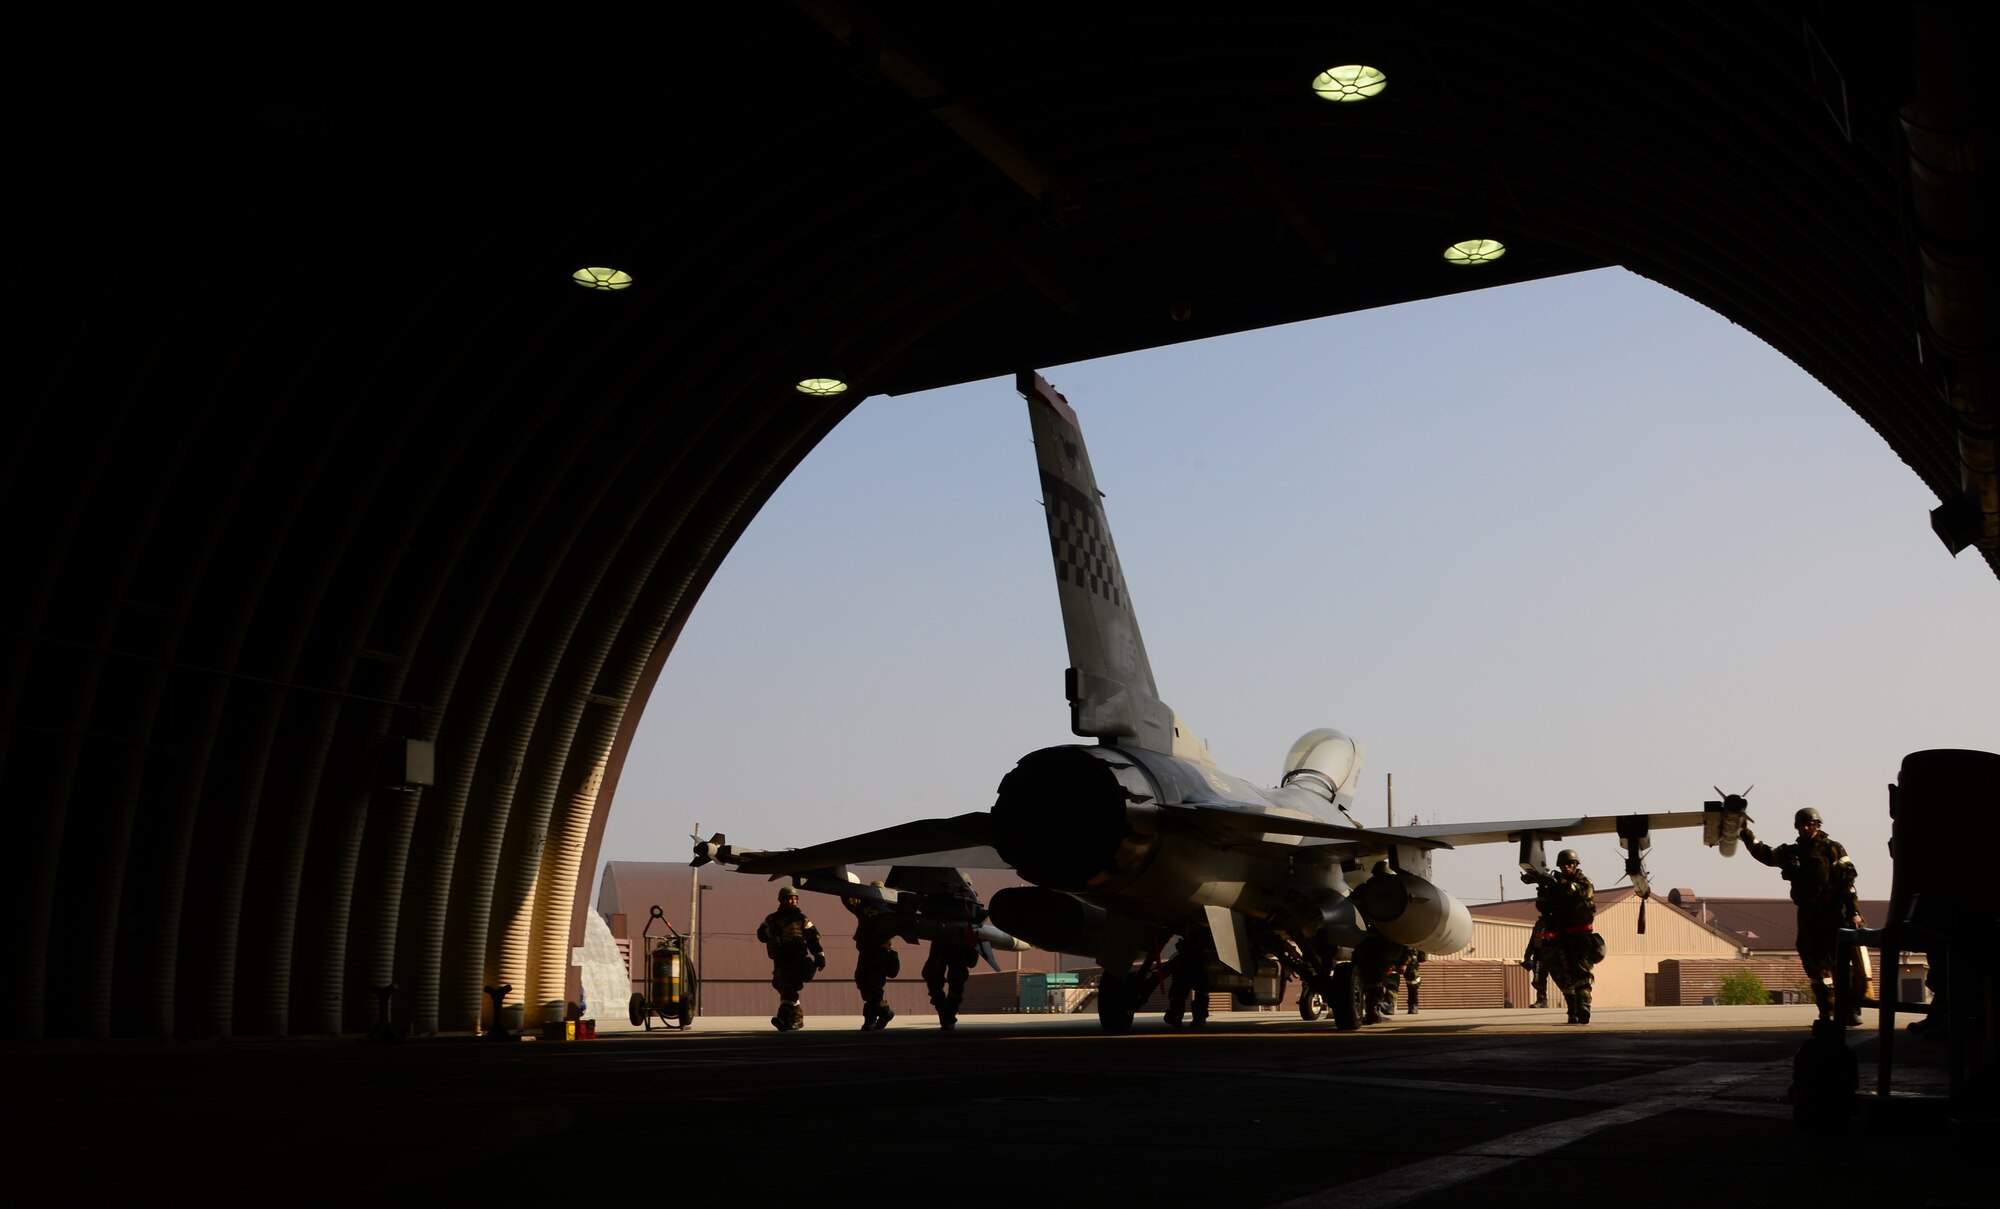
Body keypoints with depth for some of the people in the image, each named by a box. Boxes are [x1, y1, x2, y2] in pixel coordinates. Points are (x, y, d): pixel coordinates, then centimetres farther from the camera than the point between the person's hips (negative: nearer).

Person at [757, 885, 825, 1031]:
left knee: (789, 989, -18)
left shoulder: (801, 919, 4)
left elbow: (813, 938, 2)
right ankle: (797, 1018, 20)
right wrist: (773, 929, -14)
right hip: (780, 961, 5)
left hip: (797, 960, -5)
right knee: (784, 988, 8)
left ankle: (784, 1017, -30)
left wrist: (819, 956, -4)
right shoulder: (772, 919, 12)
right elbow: (761, 935, 5)